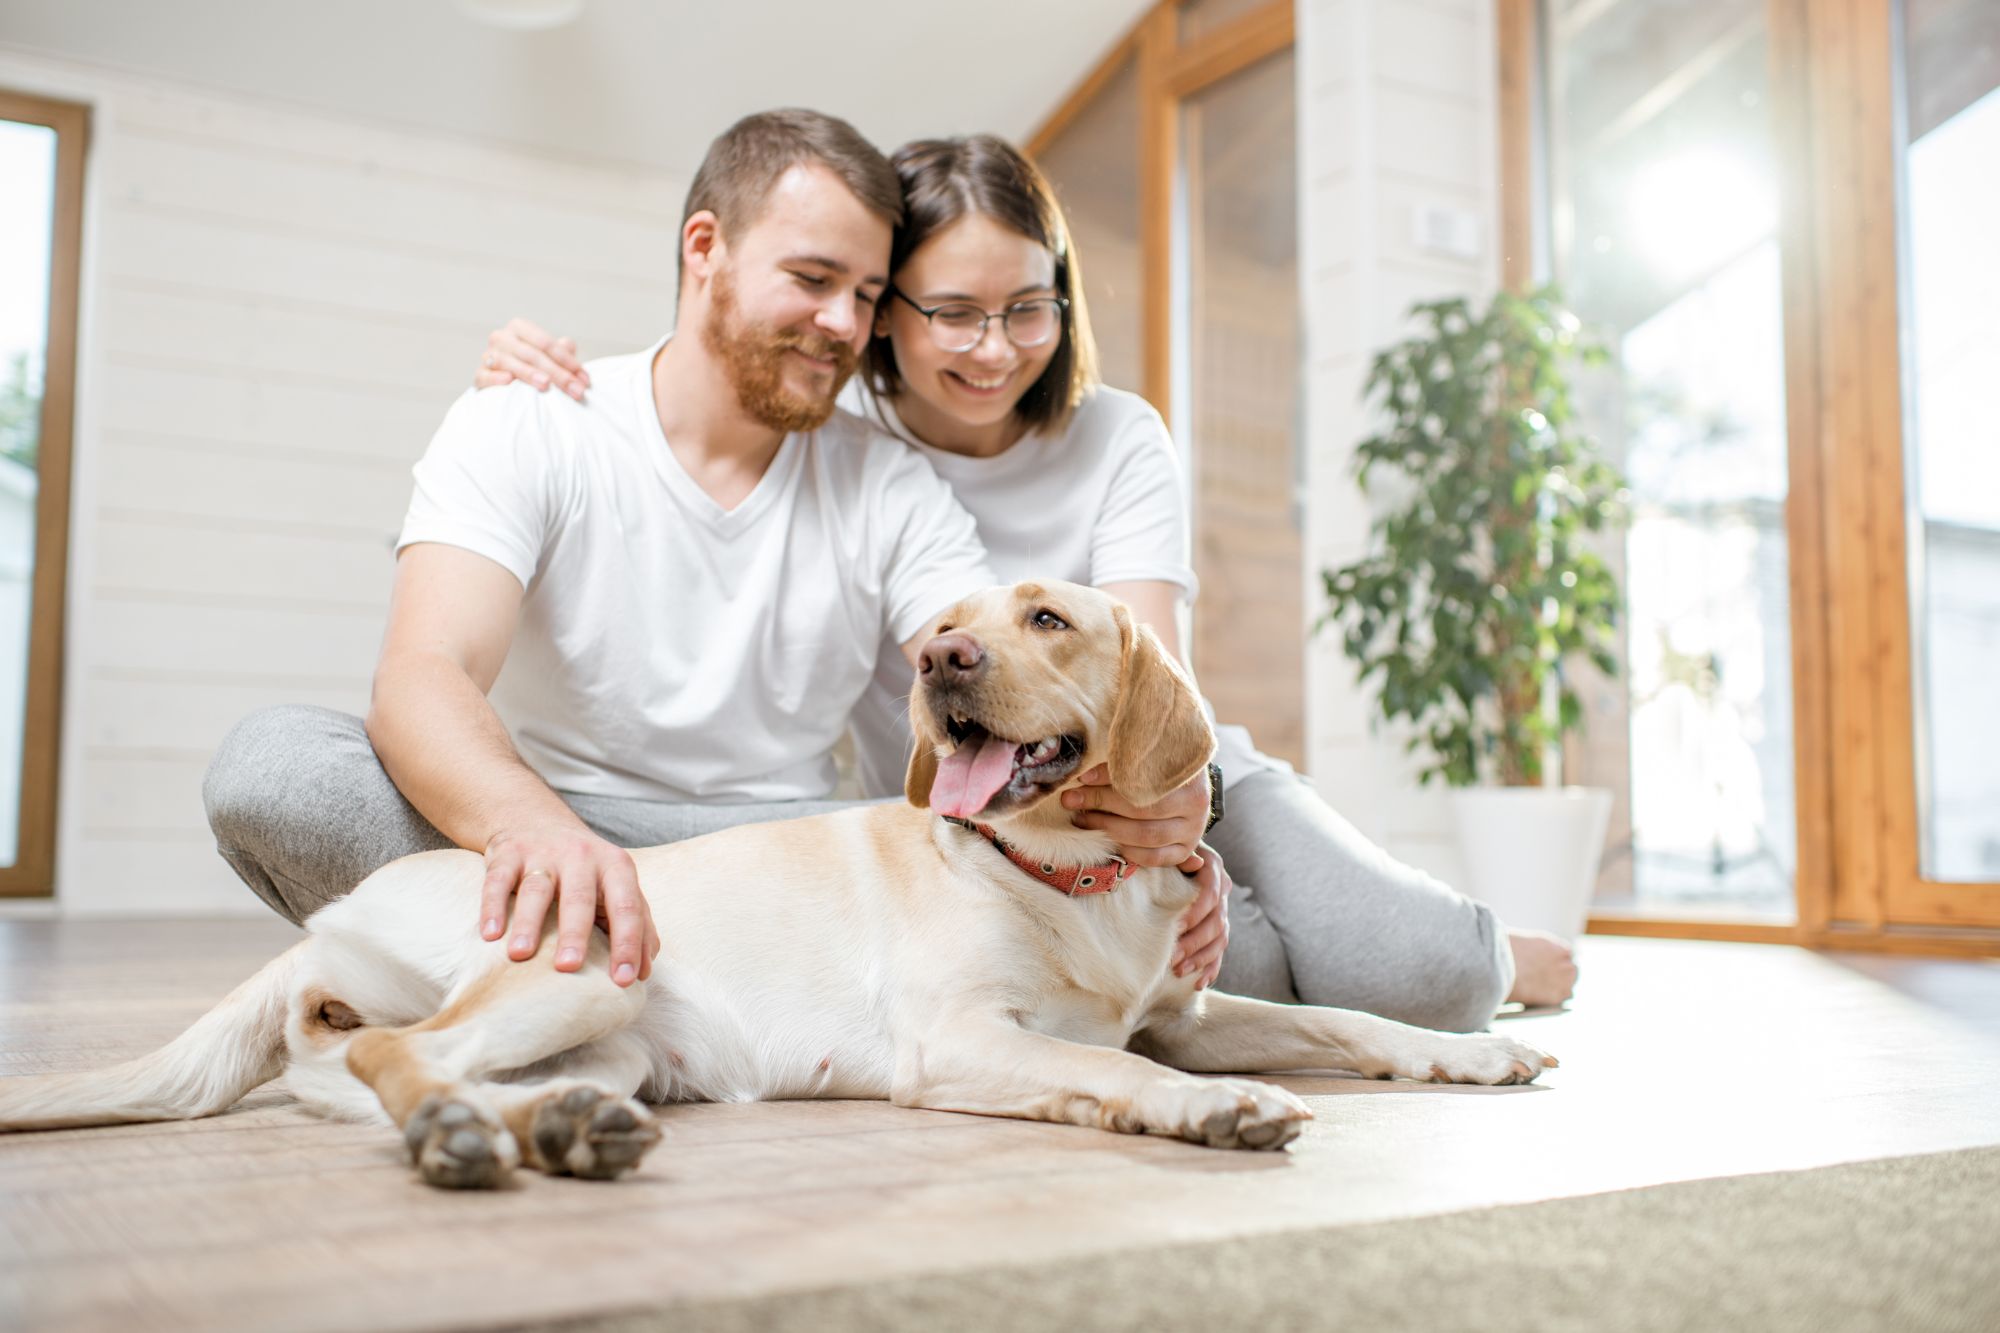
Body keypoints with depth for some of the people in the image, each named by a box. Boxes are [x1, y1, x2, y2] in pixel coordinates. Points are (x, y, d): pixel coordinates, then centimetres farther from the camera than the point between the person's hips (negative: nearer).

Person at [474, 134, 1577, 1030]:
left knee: (1420, 973, -19)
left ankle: (1486, 959, 18)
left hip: (1157, 781, 1)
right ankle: (1275, 961, -1)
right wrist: (534, 392, -20)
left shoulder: (1117, 440, -4)